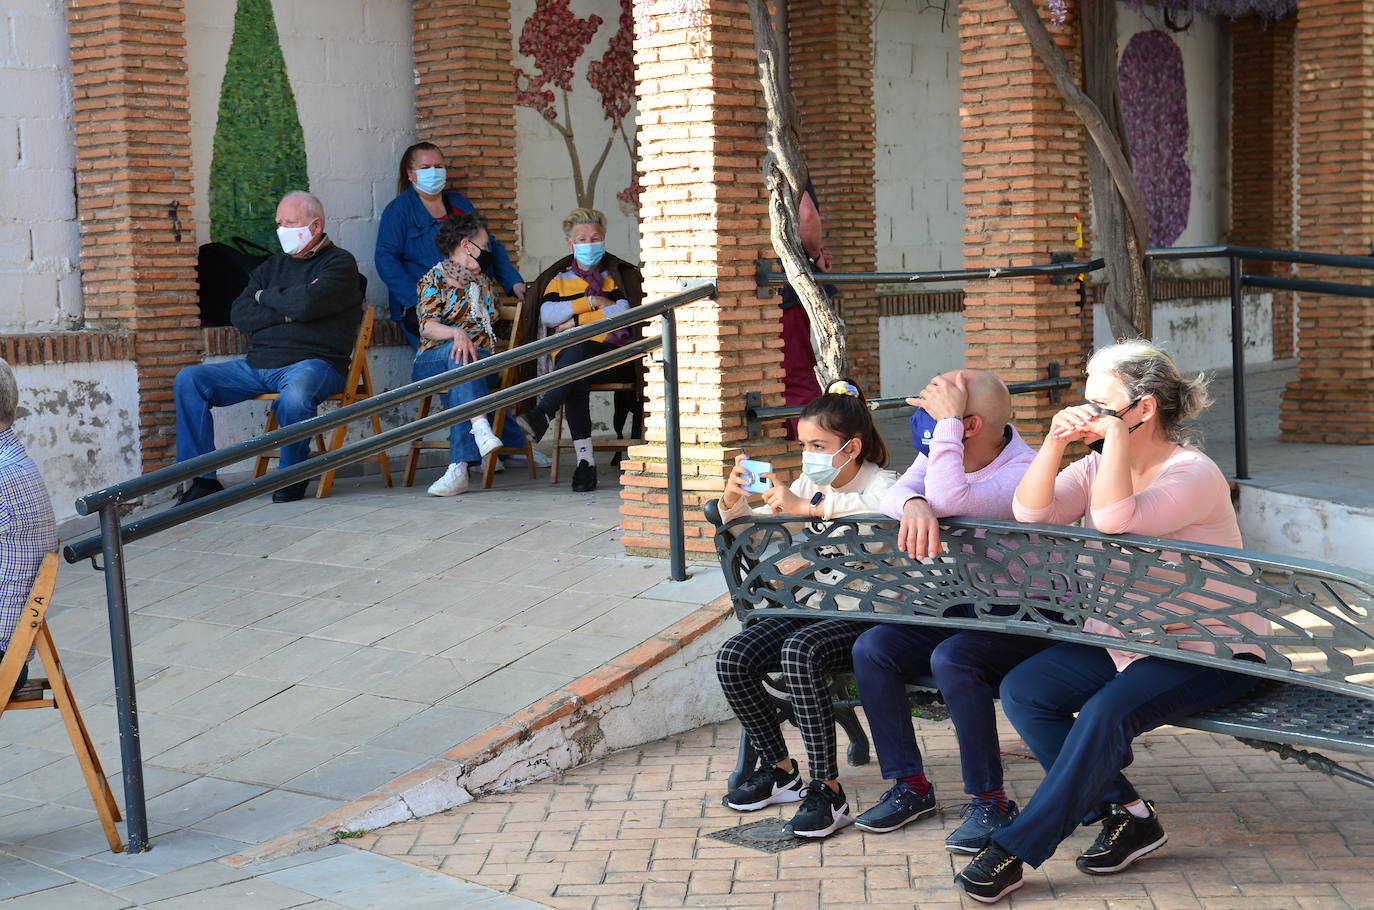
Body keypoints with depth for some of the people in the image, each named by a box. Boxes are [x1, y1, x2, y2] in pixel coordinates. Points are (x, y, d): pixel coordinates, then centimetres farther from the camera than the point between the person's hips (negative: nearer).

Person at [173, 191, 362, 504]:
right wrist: (285, 313, -6)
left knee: (294, 395, -41)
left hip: (312, 363, -7)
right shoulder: (272, 266, 23)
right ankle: (203, 479, -8)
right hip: (258, 364, 7)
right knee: (188, 380, -8)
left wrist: (266, 296, 3)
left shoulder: (339, 263, 2)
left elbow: (307, 303, -17)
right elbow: (239, 315, 10)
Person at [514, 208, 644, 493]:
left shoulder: (618, 276, 20)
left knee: (580, 349, -37)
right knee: (577, 378, -37)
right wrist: (592, 302, -1)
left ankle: (541, 415, -47)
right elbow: (547, 314, 4)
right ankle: (585, 461, -42)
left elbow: (623, 314, 0)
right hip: (569, 357, 1)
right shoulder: (558, 280, 24)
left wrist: (577, 321, -2)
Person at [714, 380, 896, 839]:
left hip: (866, 615, -7)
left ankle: (827, 790, -27)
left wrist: (806, 506, -41)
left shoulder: (880, 482, -9)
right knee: (731, 659, -13)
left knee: (799, 651, -36)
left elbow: (884, 506, -36)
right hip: (815, 605, 7)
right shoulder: (809, 485, 13)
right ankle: (779, 768, 5)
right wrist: (733, 502, -12)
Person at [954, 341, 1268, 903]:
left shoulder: (1193, 474, -16)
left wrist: (1116, 434, -27)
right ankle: (1125, 815, -5)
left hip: (1209, 651, -8)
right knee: (1021, 691, -10)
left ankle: (1015, 850, -22)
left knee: (1107, 712, -32)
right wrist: (1055, 442, -17)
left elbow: (1114, 518, -33)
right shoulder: (1100, 464, 7)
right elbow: (1031, 511, -7)